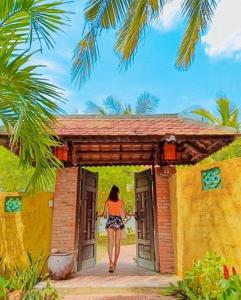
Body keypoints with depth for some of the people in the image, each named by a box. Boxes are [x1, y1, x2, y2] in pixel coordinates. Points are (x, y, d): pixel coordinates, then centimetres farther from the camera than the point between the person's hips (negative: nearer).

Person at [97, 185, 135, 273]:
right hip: (119, 221, 1)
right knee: (117, 243, 9)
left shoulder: (107, 201, 1)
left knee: (110, 243, -6)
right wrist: (131, 214, 26)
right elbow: (125, 213, 7)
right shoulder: (121, 201, 2)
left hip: (110, 222, -1)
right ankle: (115, 263, 18)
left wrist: (98, 215, 21)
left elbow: (104, 214, 1)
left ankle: (111, 263, -21)